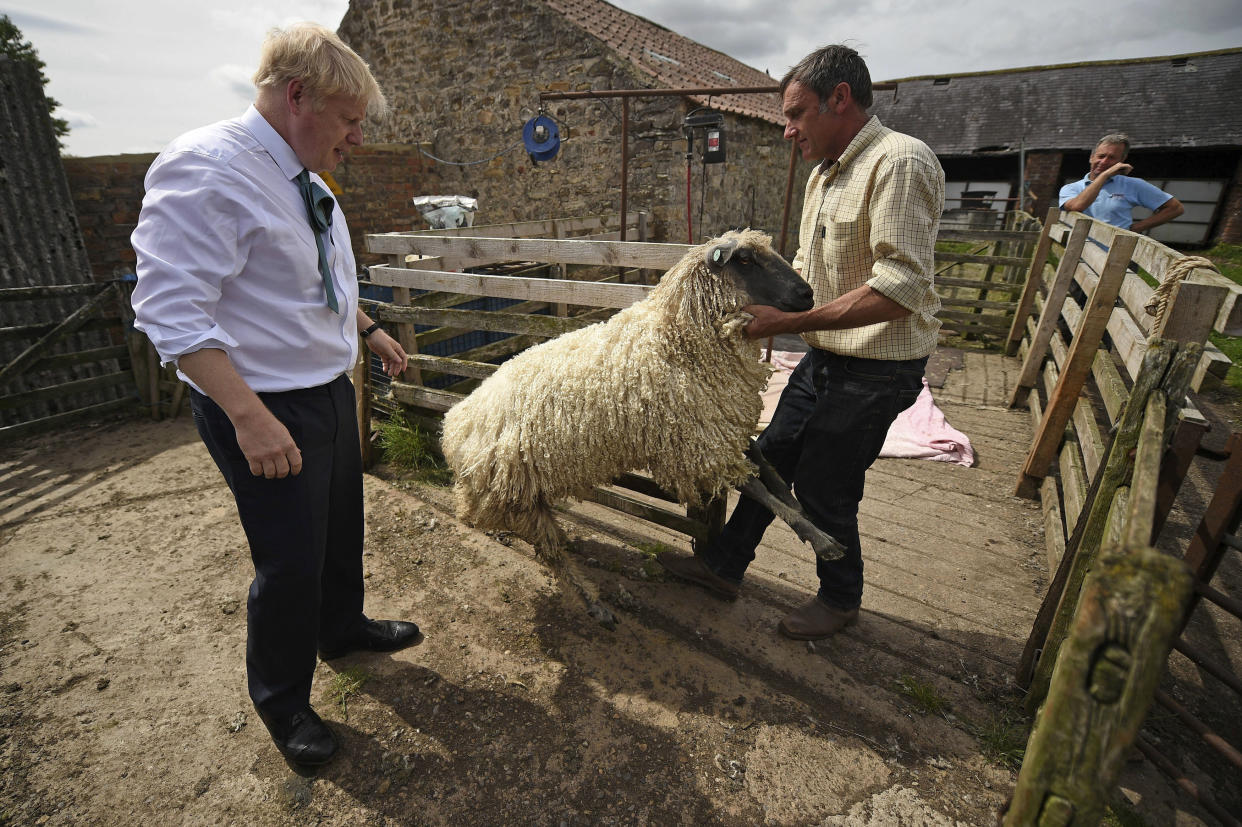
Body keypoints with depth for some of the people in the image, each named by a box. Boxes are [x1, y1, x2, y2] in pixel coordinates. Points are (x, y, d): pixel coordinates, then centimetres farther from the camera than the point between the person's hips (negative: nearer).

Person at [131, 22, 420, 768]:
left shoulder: (305, 180, 9)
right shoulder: (205, 171, -19)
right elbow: (173, 313, -24)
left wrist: (370, 330, 20)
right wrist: (250, 417, -29)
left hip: (330, 390, 9)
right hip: (265, 411, -9)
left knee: (342, 528, 24)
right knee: (291, 561, 4)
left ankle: (343, 629, 51)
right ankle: (283, 704, 32)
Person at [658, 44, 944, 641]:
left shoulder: (900, 162, -18)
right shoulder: (825, 173, 12)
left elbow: (900, 286, -27)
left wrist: (789, 322, -26)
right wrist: (756, 300, 3)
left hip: (876, 371, -8)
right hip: (825, 357, 9)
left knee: (823, 491, 4)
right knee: (770, 460, 13)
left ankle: (840, 598, 31)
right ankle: (724, 565, 30)